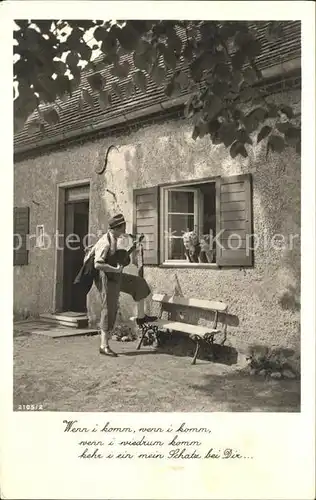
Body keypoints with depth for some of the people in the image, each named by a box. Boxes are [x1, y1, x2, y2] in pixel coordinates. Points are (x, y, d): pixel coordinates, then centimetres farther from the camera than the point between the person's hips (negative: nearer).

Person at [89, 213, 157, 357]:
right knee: (109, 310, -3)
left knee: (139, 284, 15)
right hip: (106, 278, -10)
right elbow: (97, 264, -30)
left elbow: (93, 250, 19)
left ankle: (140, 317, 23)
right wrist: (115, 269, -26)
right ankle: (104, 346, 7)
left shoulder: (112, 238, 5)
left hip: (115, 276, 10)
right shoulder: (106, 243, -24)